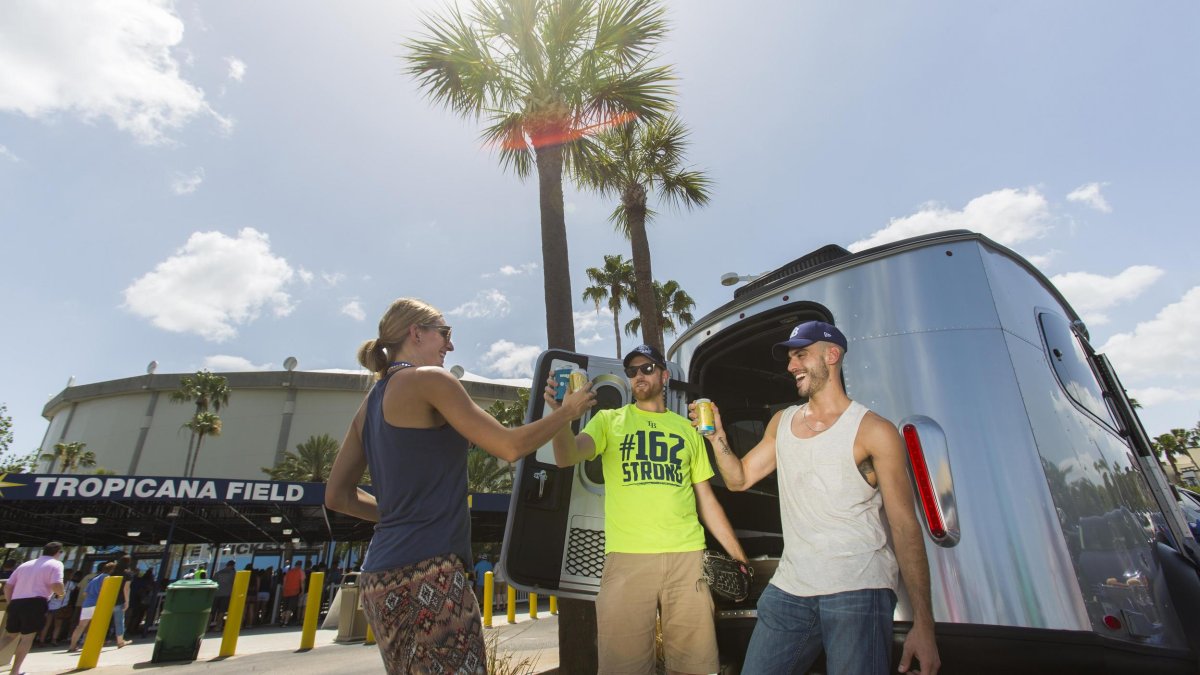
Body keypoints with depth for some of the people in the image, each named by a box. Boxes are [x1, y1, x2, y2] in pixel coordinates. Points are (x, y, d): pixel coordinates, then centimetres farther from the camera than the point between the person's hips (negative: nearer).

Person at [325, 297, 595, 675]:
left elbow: (337, 496, 18)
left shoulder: (371, 403, 16)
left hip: (382, 576, 9)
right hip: (425, 571, -9)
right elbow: (510, 447, -9)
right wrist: (569, 411, 4)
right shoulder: (429, 379, -7)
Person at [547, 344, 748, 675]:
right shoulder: (609, 420, 8)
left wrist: (739, 557, 12)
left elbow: (706, 499, 16)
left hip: (687, 556, 2)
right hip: (627, 557, -2)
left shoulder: (687, 429, 14)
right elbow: (566, 457, -9)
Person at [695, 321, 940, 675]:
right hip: (789, 589, 5)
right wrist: (717, 434, -5)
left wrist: (923, 623, -11)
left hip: (857, 592, -5)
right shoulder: (781, 422, 10)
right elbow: (739, 479, 11)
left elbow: (905, 527, -7)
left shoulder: (874, 431, -6)